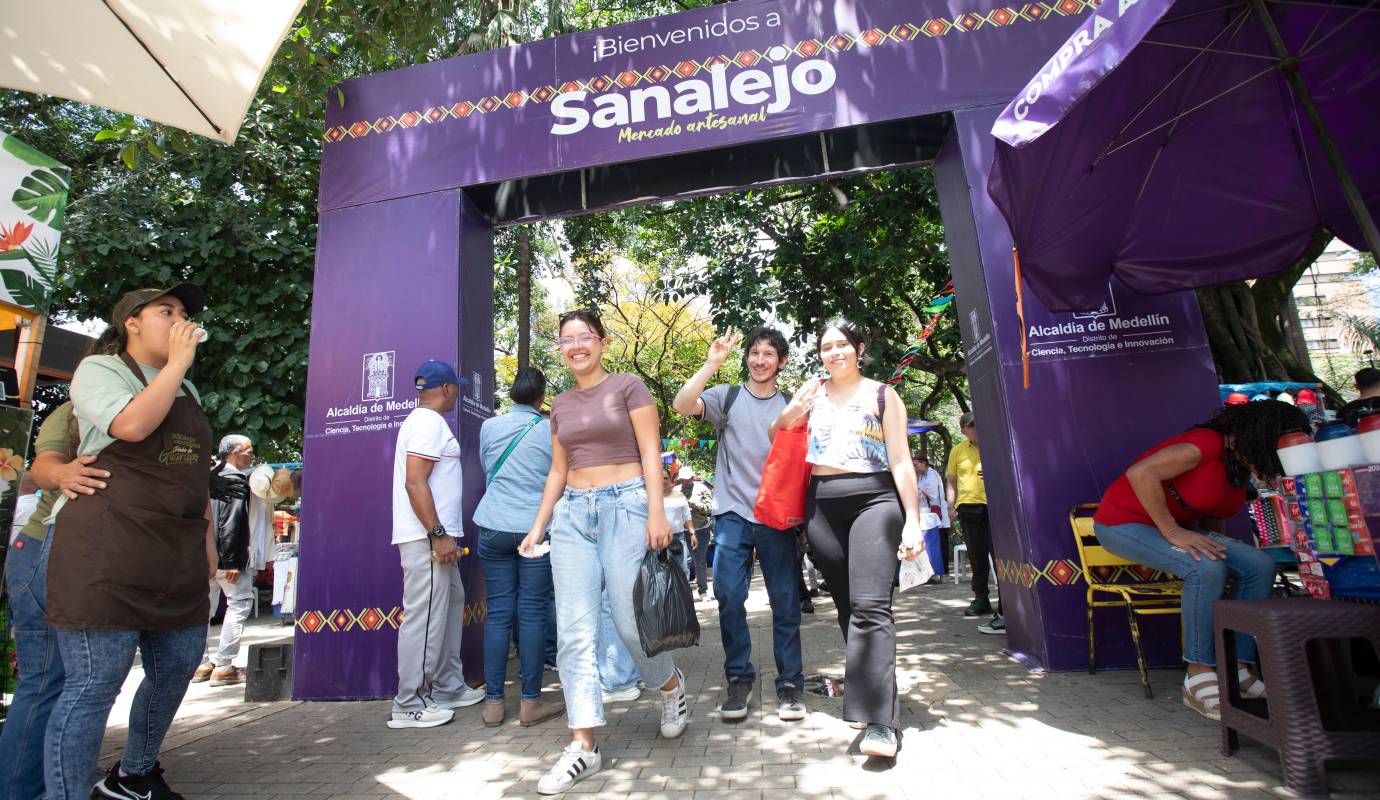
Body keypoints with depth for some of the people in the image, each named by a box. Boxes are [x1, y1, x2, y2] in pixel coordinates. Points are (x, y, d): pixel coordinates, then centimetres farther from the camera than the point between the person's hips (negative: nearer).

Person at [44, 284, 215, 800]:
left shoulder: (187, 390, 19)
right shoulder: (99, 369, -1)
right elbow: (133, 425, -23)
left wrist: (207, 538, 15)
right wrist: (178, 361, -13)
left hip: (178, 555, 7)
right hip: (106, 550, -7)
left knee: (175, 670, 14)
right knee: (94, 684, -4)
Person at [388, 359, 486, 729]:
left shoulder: (425, 422, 20)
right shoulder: (429, 422, -12)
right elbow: (415, 482, -21)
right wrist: (438, 534, -23)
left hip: (436, 537, 11)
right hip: (427, 538, -11)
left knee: (451, 607, 16)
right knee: (424, 618, -5)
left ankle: (448, 688, 24)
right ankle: (408, 705, 4)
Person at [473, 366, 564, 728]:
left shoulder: (489, 426, 5)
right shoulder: (550, 430, -3)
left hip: (494, 526, 3)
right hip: (536, 528, -3)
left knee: (498, 613, 7)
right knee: (532, 613, 2)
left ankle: (493, 703, 13)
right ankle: (530, 703, 8)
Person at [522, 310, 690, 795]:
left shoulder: (627, 387, 1)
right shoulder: (561, 405, 16)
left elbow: (650, 452, -5)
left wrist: (656, 512, -15)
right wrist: (538, 526, 13)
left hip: (625, 505, -5)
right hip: (572, 513, 5)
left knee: (630, 622, -2)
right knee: (575, 631, 0)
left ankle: (671, 686, 30)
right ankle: (583, 746, 9)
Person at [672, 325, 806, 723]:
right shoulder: (727, 396, 4)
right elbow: (682, 405, -13)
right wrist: (711, 364, -21)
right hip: (733, 512, -1)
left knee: (786, 601, 4)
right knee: (729, 597, -1)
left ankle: (790, 684, 17)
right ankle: (738, 679, 16)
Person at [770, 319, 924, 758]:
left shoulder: (882, 394, 7)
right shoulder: (812, 391, 13)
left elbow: (900, 460, 2)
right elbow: (775, 436, 15)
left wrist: (912, 520, -6)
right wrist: (791, 413, -6)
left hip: (873, 500, -3)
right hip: (822, 506, 4)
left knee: (870, 605, -16)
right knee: (845, 605, 10)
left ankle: (879, 720, -16)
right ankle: (871, 690, 26)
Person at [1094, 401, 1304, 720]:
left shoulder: (1241, 466, 7)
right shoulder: (1209, 443, -22)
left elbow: (1212, 515, 17)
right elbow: (1140, 473, -33)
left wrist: (1220, 548, -2)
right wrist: (1173, 533, -26)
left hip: (1175, 527, 9)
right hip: (1123, 523, -9)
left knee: (1260, 565, -8)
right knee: (1206, 569, -30)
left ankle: (1235, 671, -2)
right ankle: (1199, 679, -17)